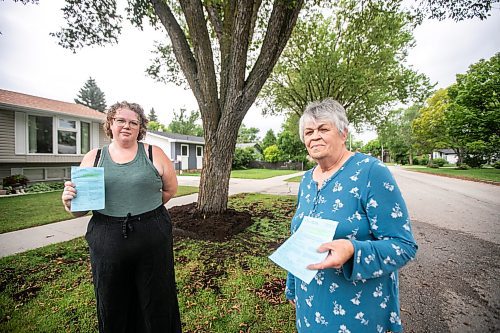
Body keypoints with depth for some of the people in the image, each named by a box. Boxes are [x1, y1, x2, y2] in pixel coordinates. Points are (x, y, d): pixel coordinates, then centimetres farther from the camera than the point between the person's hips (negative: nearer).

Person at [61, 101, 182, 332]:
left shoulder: (154, 154, 0)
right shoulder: (92, 158, 5)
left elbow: (170, 188, 9)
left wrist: (146, 210, 8)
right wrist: (69, 202, -13)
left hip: (153, 239, -1)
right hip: (107, 241, 2)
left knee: (157, 303, 15)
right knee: (111, 307, 19)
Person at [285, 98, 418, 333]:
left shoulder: (370, 171, -18)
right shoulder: (306, 180, 0)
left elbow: (403, 246, -17)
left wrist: (352, 251, -35)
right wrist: (293, 289, 17)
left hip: (359, 312, -5)